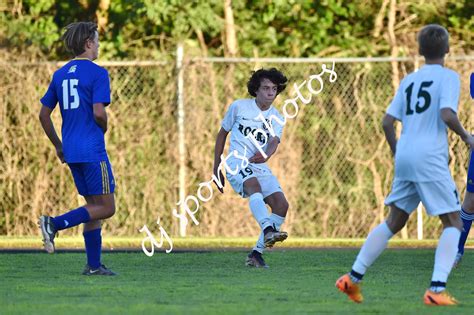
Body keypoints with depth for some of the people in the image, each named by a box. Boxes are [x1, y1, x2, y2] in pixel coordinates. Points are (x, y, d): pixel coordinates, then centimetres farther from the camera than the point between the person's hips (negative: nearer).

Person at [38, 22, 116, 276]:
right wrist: (103, 130, 3)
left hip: (71, 152, 8)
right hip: (93, 150, -8)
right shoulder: (97, 73, -9)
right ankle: (55, 223, -17)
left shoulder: (60, 74, 12)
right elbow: (99, 113, -19)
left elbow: (43, 115, 14)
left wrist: (58, 146, 23)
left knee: (95, 207, 14)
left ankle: (93, 265, 10)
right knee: (106, 208, -3)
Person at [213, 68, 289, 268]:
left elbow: (273, 142, -11)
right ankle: (269, 231, -58)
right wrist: (216, 169, 10)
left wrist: (266, 154, -36)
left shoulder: (276, 118, 9)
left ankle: (256, 253, -3)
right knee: (254, 185, -36)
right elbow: (222, 134, 12)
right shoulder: (239, 107, 3)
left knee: (281, 204, -12)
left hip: (261, 167, 4)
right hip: (237, 163, -4)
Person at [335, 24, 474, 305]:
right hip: (431, 158, -6)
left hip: (405, 156, 6)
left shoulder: (409, 81, 17)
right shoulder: (448, 77, -2)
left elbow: (388, 122, 13)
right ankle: (437, 289, -16)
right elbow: (447, 114, -16)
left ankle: (353, 278, 15)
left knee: (395, 222, 18)